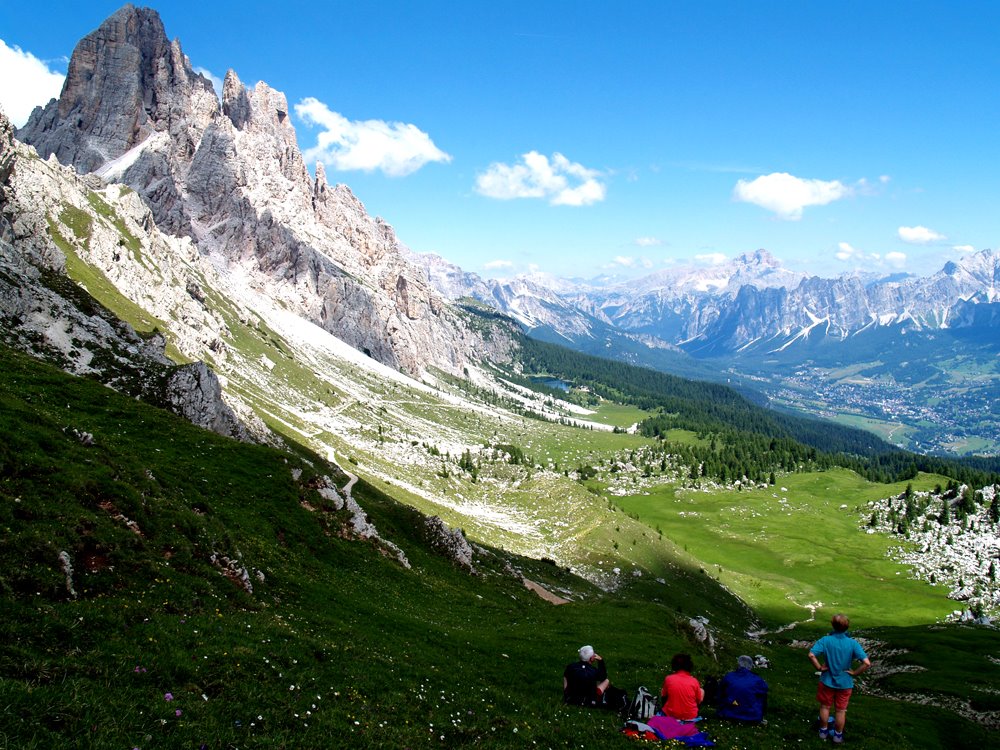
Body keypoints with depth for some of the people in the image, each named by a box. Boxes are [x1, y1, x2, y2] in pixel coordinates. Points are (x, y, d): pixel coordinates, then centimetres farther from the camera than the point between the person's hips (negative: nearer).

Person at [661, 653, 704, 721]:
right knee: (702, 691, 20)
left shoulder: (668, 679, -13)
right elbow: (699, 700, 0)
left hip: (671, 715, 0)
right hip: (690, 716, 0)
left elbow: (663, 695, 2)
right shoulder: (694, 681, -14)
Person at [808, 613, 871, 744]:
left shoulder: (825, 640, -18)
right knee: (840, 710, 18)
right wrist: (854, 673, -11)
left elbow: (811, 655, -27)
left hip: (827, 681, 0)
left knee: (825, 707, 21)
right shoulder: (853, 643, -18)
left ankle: (823, 732, 35)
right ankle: (838, 735, 32)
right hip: (845, 683, 0)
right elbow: (867, 663, -25)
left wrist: (819, 668, -12)